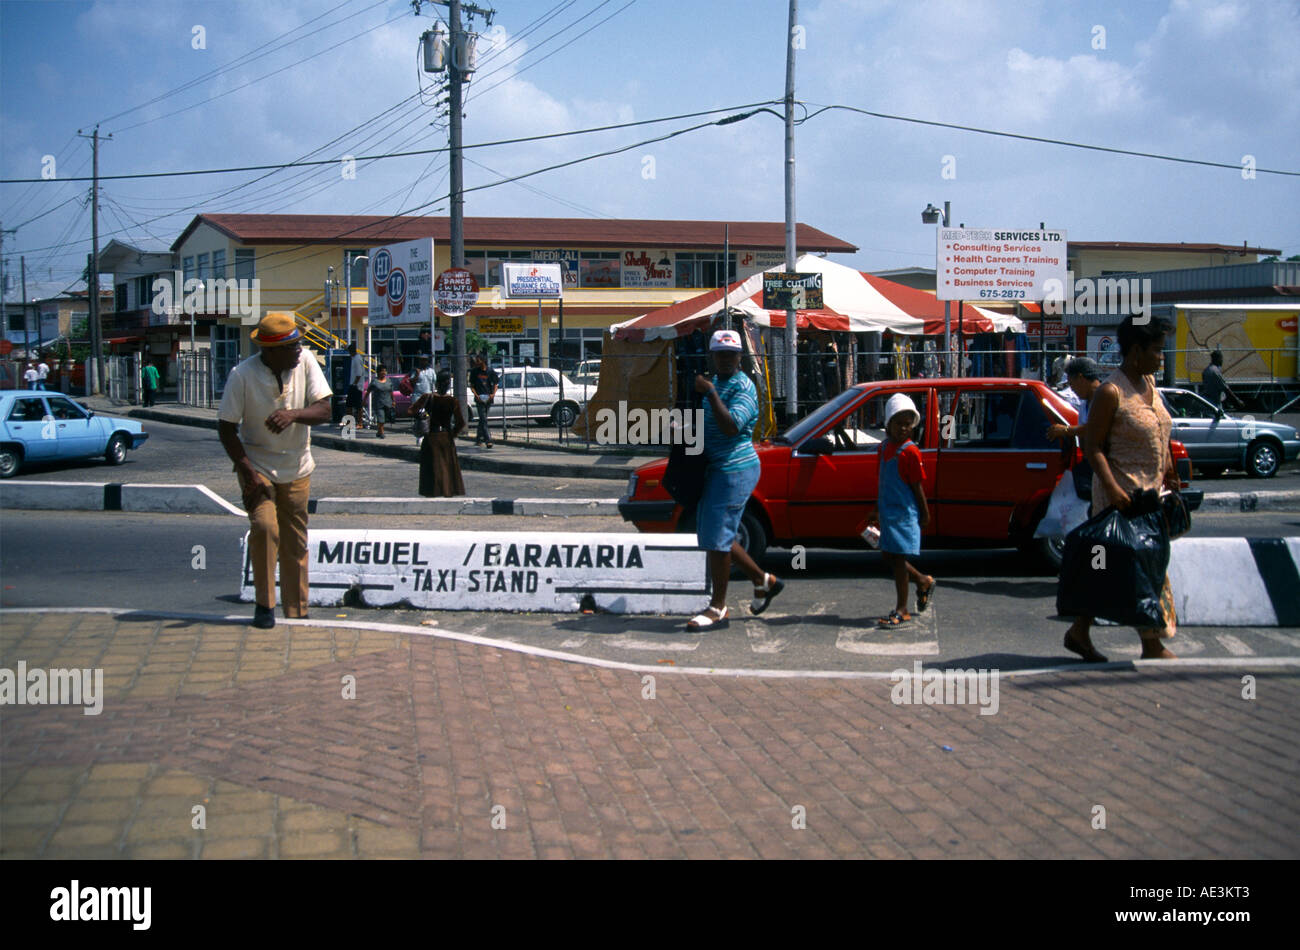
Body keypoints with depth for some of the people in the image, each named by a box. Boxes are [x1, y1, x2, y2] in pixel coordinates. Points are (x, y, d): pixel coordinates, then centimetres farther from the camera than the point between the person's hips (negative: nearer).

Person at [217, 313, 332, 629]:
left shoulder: (305, 363, -9)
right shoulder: (242, 375, -16)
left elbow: (324, 412, -13)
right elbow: (226, 428, -10)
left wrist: (293, 414, -34)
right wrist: (247, 470, -20)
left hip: (296, 469, 3)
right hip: (256, 464, -3)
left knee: (295, 543, 8)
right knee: (264, 527, -22)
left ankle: (296, 612, 21)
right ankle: (264, 605, -5)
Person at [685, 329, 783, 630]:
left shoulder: (743, 388, -14)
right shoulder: (715, 383, 16)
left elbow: (730, 426, -29)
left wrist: (710, 393, -26)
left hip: (735, 470, -10)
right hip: (716, 469, 10)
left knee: (717, 538, -9)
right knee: (714, 536, 15)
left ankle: (718, 609, 0)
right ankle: (763, 580, 29)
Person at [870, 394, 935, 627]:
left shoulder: (910, 452, -13)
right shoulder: (884, 447, 9)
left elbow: (917, 486, -11)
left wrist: (925, 513, -8)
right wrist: (877, 507, 20)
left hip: (904, 514, -8)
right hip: (888, 512, 8)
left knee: (897, 558, -4)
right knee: (890, 557, 13)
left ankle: (901, 610, 4)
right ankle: (923, 582, 36)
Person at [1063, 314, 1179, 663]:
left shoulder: (1149, 383, 10)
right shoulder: (1110, 392, -16)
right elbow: (1092, 445, -18)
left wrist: (1169, 471, 17)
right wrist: (1112, 488, -25)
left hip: (1150, 490, 8)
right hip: (1123, 493, -8)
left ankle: (1079, 630, 21)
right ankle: (1153, 647, 5)